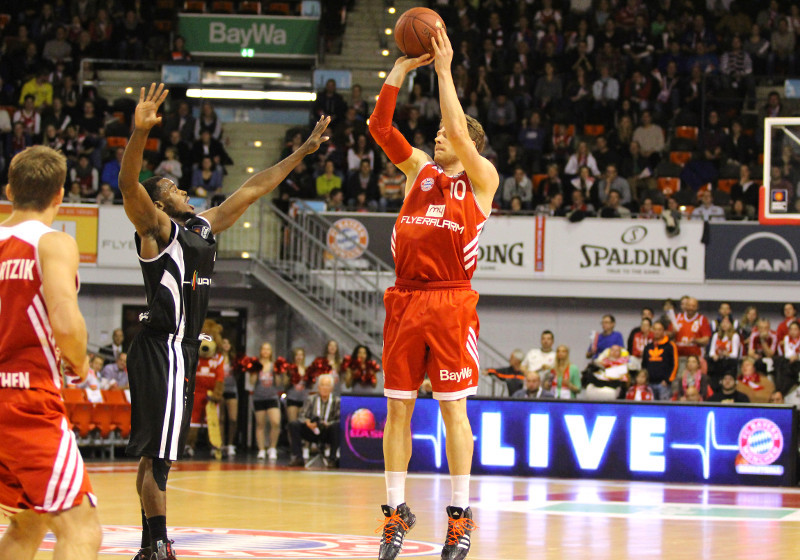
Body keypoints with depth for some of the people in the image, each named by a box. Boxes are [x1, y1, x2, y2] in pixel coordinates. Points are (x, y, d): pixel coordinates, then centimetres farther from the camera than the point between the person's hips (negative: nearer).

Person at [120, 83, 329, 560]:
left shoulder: (204, 226, 16)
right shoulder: (158, 229, -7)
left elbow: (252, 190, 21)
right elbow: (129, 184, -26)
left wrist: (301, 153, 21)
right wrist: (140, 133, -43)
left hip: (183, 349, 9)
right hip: (162, 347, -9)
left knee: (157, 451, 13)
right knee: (160, 452, -10)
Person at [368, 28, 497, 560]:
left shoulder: (481, 178, 4)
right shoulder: (419, 170, 16)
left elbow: (458, 131, -13)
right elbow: (380, 126, 5)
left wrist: (444, 69, -9)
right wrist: (400, 70, 0)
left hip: (451, 302, -4)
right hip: (406, 298, 4)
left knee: (454, 408, -2)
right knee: (398, 409, 5)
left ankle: (461, 513, 4)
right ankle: (397, 508, 13)